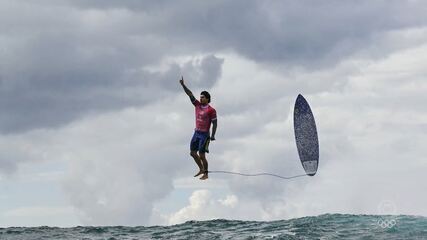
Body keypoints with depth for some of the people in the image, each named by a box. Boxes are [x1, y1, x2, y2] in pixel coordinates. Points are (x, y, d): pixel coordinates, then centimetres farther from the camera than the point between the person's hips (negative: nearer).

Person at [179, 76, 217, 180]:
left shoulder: (211, 110, -11)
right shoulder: (197, 105, 6)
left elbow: (214, 123, -10)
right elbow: (190, 94, 3)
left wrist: (212, 135, -16)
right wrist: (183, 85, -3)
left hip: (204, 134, -7)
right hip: (196, 133, 7)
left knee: (202, 155, -6)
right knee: (192, 152, 11)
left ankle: (205, 174, 6)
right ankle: (201, 169, 27)